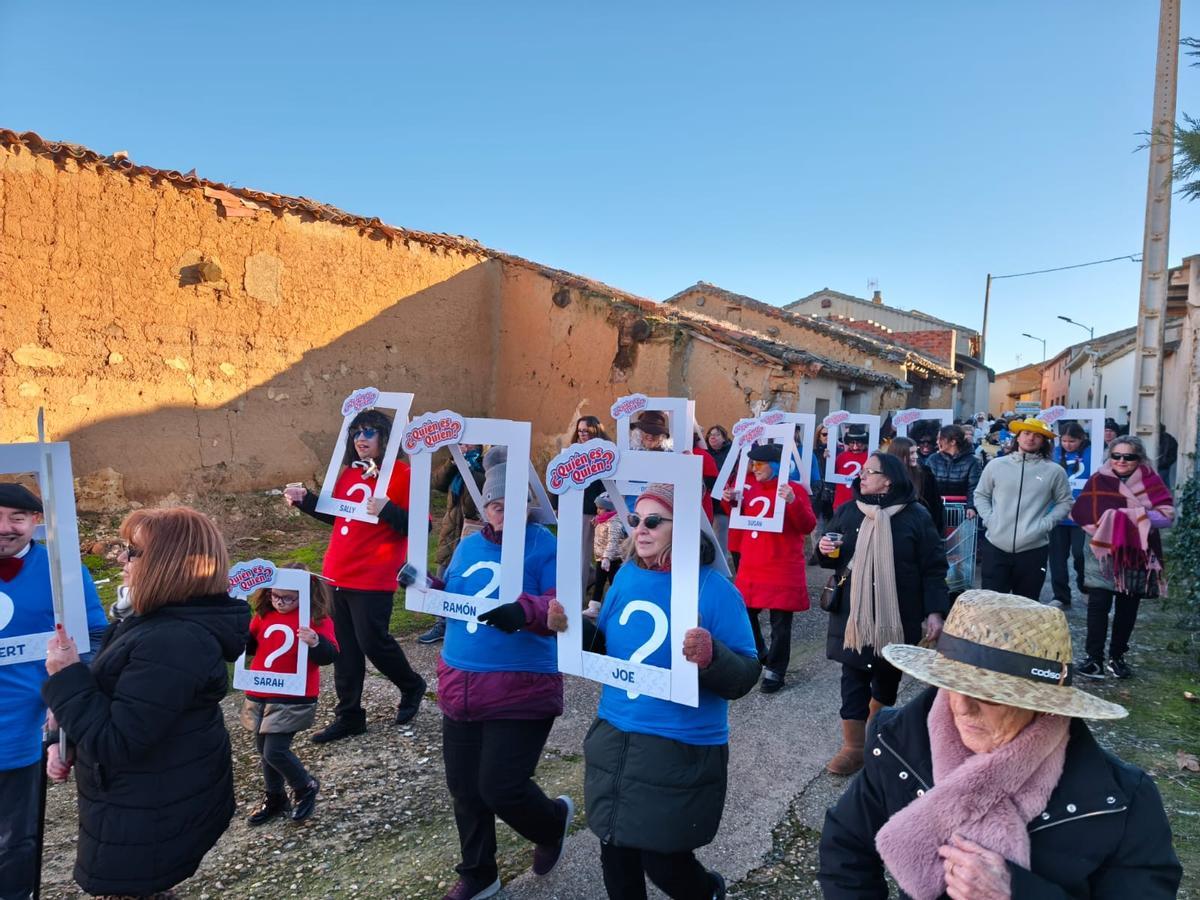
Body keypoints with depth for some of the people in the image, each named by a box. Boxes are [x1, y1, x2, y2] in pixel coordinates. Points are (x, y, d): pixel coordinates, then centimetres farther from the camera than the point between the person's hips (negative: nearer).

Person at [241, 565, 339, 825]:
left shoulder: (317, 618, -13)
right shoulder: (264, 614, 3)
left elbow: (329, 656, -19)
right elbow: (248, 646, 16)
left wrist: (315, 642, -39)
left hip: (293, 699, -6)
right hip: (259, 695, 6)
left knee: (275, 751, -8)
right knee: (264, 750, 16)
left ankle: (306, 787, 18)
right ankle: (274, 799, 37)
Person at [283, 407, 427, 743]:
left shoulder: (402, 475, -12)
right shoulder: (348, 474, 10)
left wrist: (387, 510, -29)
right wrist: (305, 500, 11)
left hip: (373, 579, -7)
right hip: (337, 574, 7)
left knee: (372, 641, 0)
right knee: (344, 646, 11)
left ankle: (412, 686, 28)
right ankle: (349, 715, 24)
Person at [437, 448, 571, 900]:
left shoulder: (545, 545, -10)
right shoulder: (469, 545, 8)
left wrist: (522, 611, -38)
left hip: (521, 690, -6)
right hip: (460, 685, 6)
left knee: (499, 787, -2)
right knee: (464, 786, 15)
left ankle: (553, 821, 33)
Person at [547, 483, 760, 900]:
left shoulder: (714, 589, -16)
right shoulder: (626, 576, 0)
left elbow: (744, 676, -17)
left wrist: (710, 656, -37)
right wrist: (572, 627, -9)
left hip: (681, 751, -5)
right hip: (612, 738, 5)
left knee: (662, 861, 10)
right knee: (615, 852, 18)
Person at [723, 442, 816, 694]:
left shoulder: (794, 489, -9)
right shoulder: (751, 488, 8)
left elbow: (808, 527, -16)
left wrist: (793, 502, -30)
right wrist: (732, 501, 2)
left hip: (781, 569, -6)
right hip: (751, 567, 7)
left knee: (780, 622, 1)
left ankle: (775, 671, 14)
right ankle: (759, 656, 35)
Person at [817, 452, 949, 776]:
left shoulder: (916, 516, -7)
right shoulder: (846, 512, 3)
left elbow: (934, 568, -6)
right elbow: (833, 559, 13)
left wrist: (935, 612, -11)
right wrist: (825, 550, -10)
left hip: (898, 614, -1)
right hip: (853, 612, 1)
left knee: (889, 673, 15)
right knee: (853, 676, -1)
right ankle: (853, 746, 8)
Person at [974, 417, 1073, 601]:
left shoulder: (1054, 471, 3)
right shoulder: (996, 465, 5)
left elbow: (1065, 502, 11)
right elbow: (980, 495, 15)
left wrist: (1046, 523, -4)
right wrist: (988, 518, -1)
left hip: (1033, 549, 0)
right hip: (995, 547, 0)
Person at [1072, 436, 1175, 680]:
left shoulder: (1151, 482, 2)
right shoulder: (1098, 481, -1)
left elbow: (1167, 516, -7)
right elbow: (1082, 513, -10)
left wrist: (1134, 517, -18)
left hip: (1138, 556, 2)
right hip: (1104, 553, -2)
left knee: (1127, 608, 10)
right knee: (1098, 605, -5)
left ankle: (1117, 657, 23)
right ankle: (1094, 658, 4)